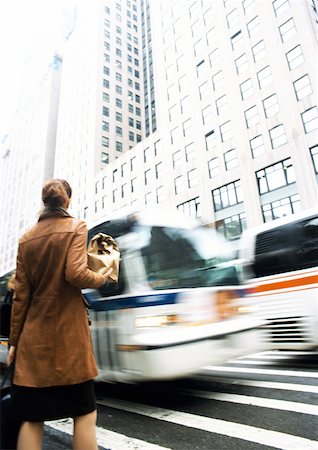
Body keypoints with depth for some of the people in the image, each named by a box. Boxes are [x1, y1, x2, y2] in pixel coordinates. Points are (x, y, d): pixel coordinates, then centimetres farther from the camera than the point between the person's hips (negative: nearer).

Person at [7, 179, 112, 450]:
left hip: (33, 336, 5)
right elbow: (76, 274, -18)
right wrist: (102, 278, 1)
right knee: (84, 413, 6)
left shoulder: (26, 238, 10)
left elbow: (20, 295, 8)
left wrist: (14, 340, 13)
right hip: (68, 332, -5)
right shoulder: (76, 227, -3)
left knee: (32, 417, 12)